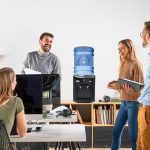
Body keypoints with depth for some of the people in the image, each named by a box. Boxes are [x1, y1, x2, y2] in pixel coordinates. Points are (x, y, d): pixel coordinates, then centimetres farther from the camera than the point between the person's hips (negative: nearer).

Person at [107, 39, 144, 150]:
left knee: (134, 135, -1)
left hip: (133, 103, -8)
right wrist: (115, 85, 0)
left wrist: (130, 89, -28)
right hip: (124, 102, 8)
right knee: (116, 132, 12)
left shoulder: (135, 64, -11)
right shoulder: (123, 64, 11)